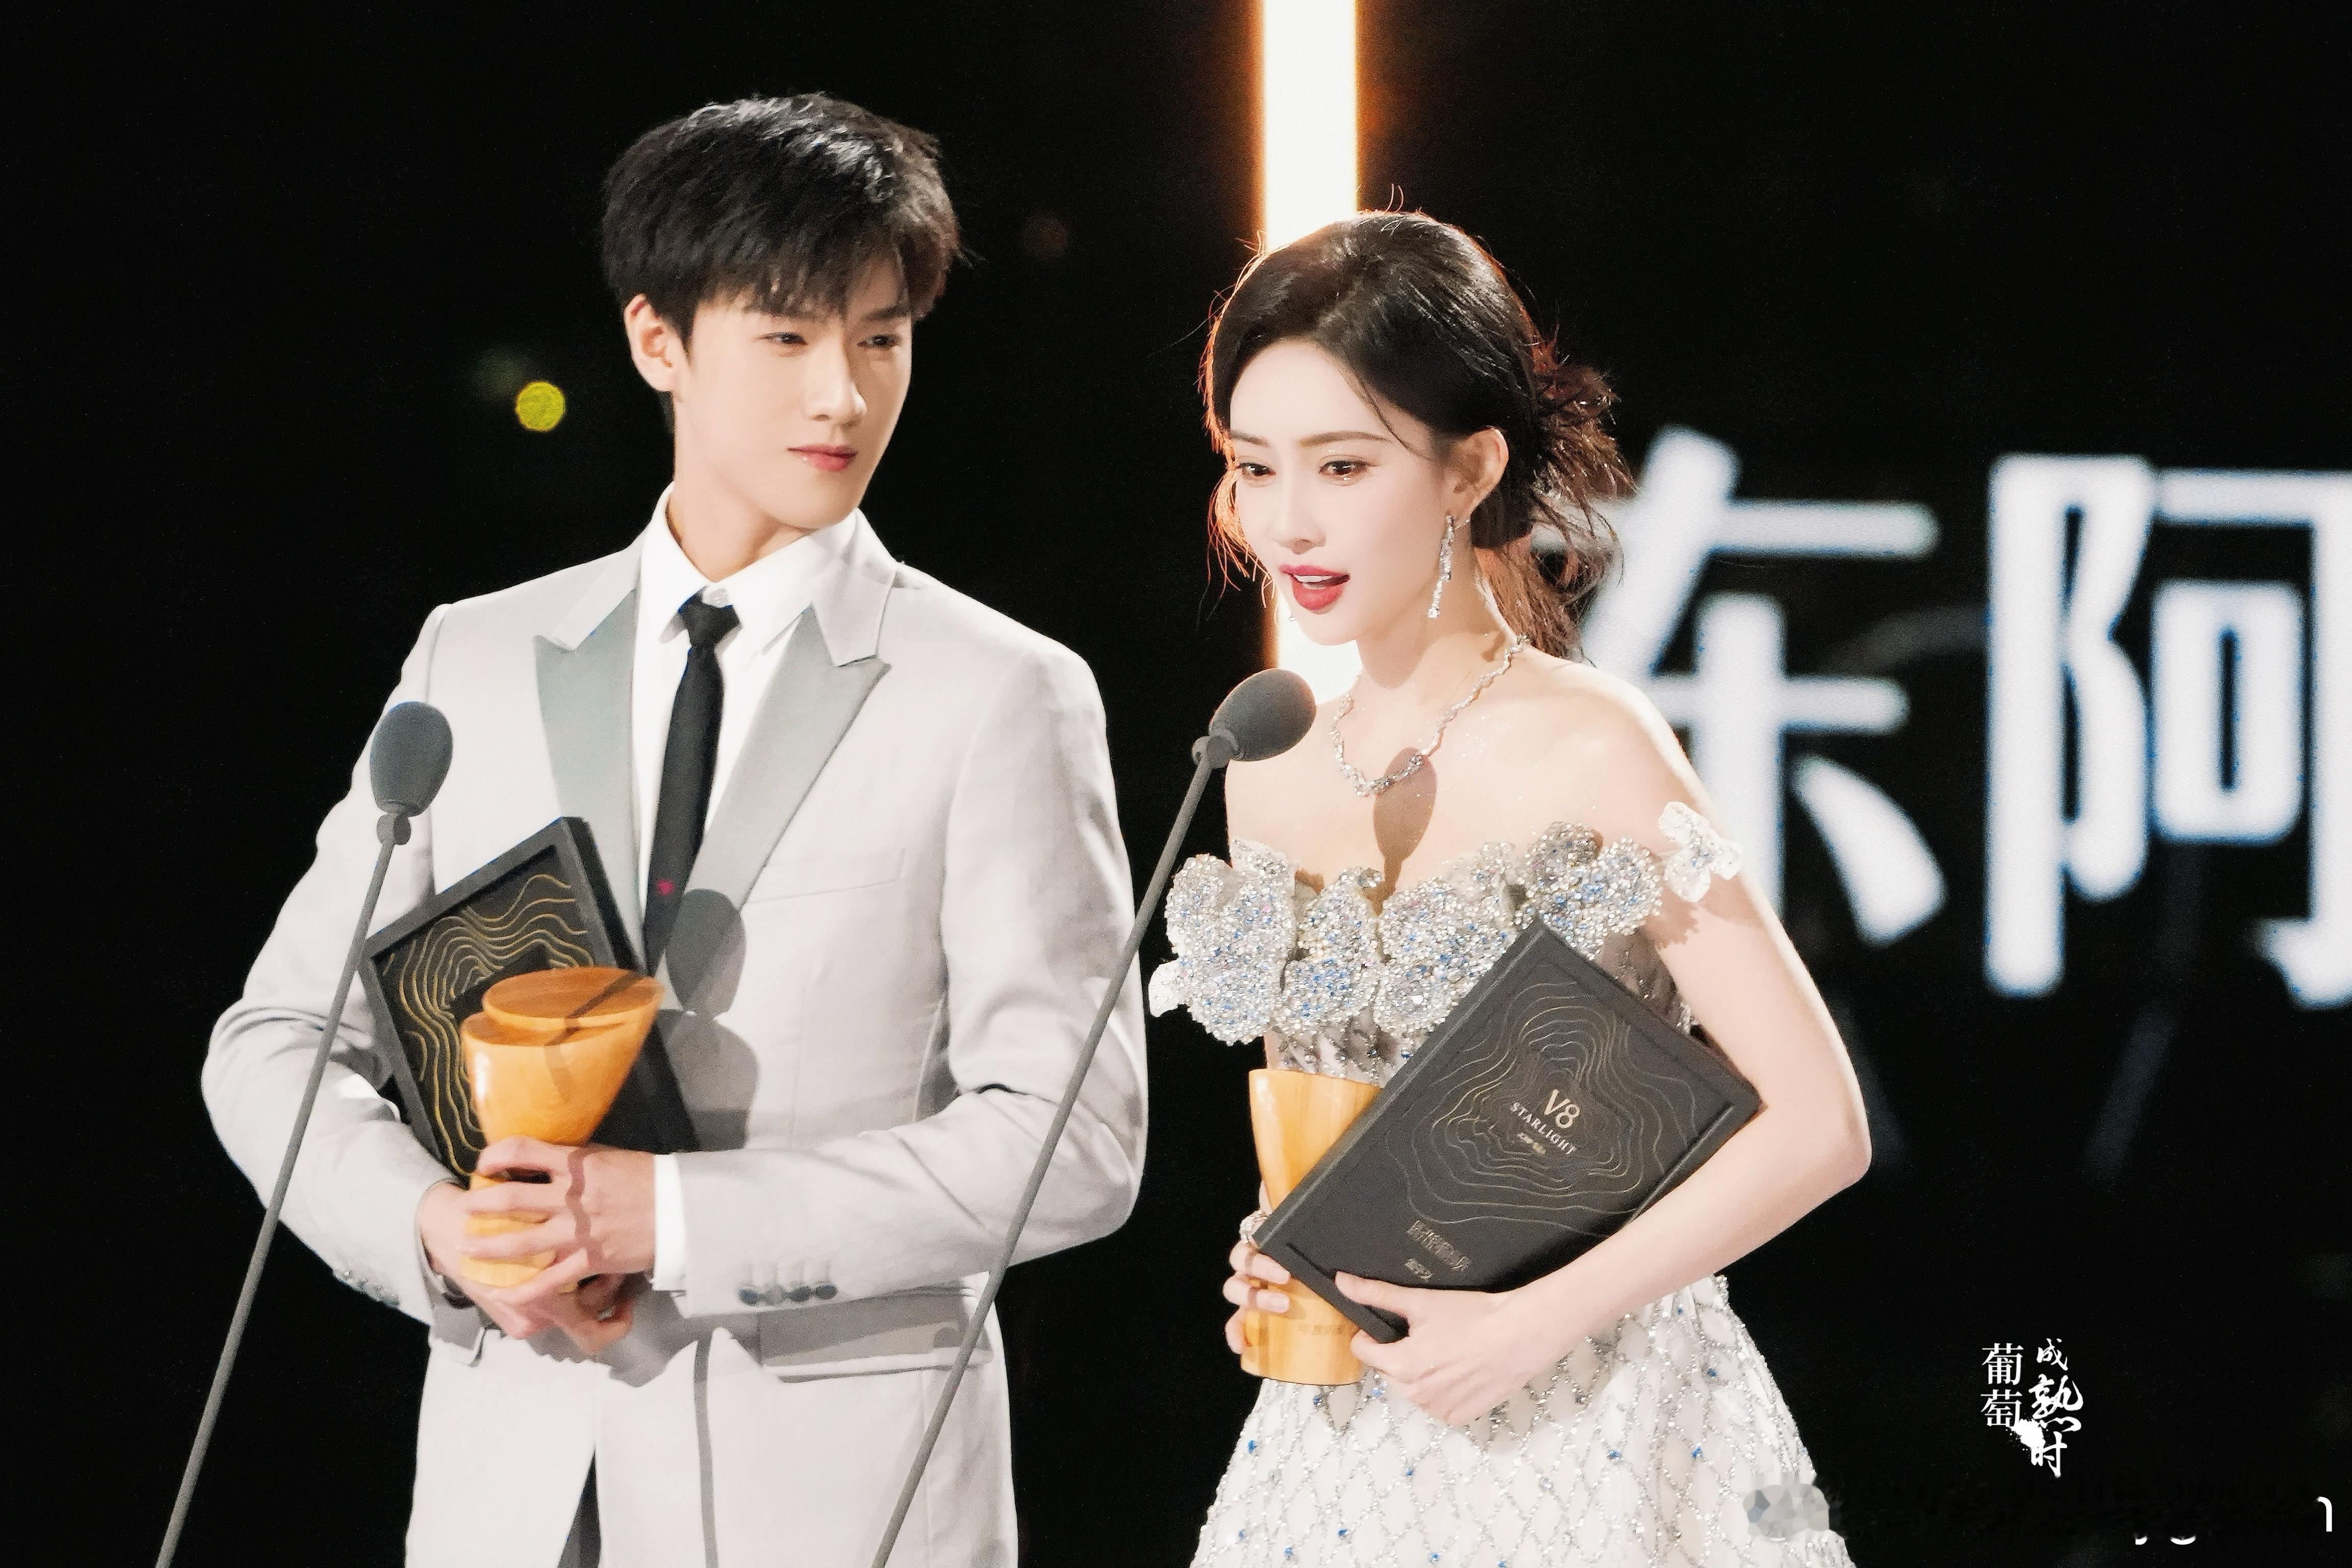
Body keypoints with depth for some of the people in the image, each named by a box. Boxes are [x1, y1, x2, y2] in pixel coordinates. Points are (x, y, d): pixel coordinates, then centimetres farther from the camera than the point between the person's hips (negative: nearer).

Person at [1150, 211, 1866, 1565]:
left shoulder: (1588, 754, -13)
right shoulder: (1269, 773, 5)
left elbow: (1820, 1123, -15)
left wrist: (1526, 1327, -17)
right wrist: (1283, 1269, -1)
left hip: (1586, 1428, -5)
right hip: (1345, 1437, 5)